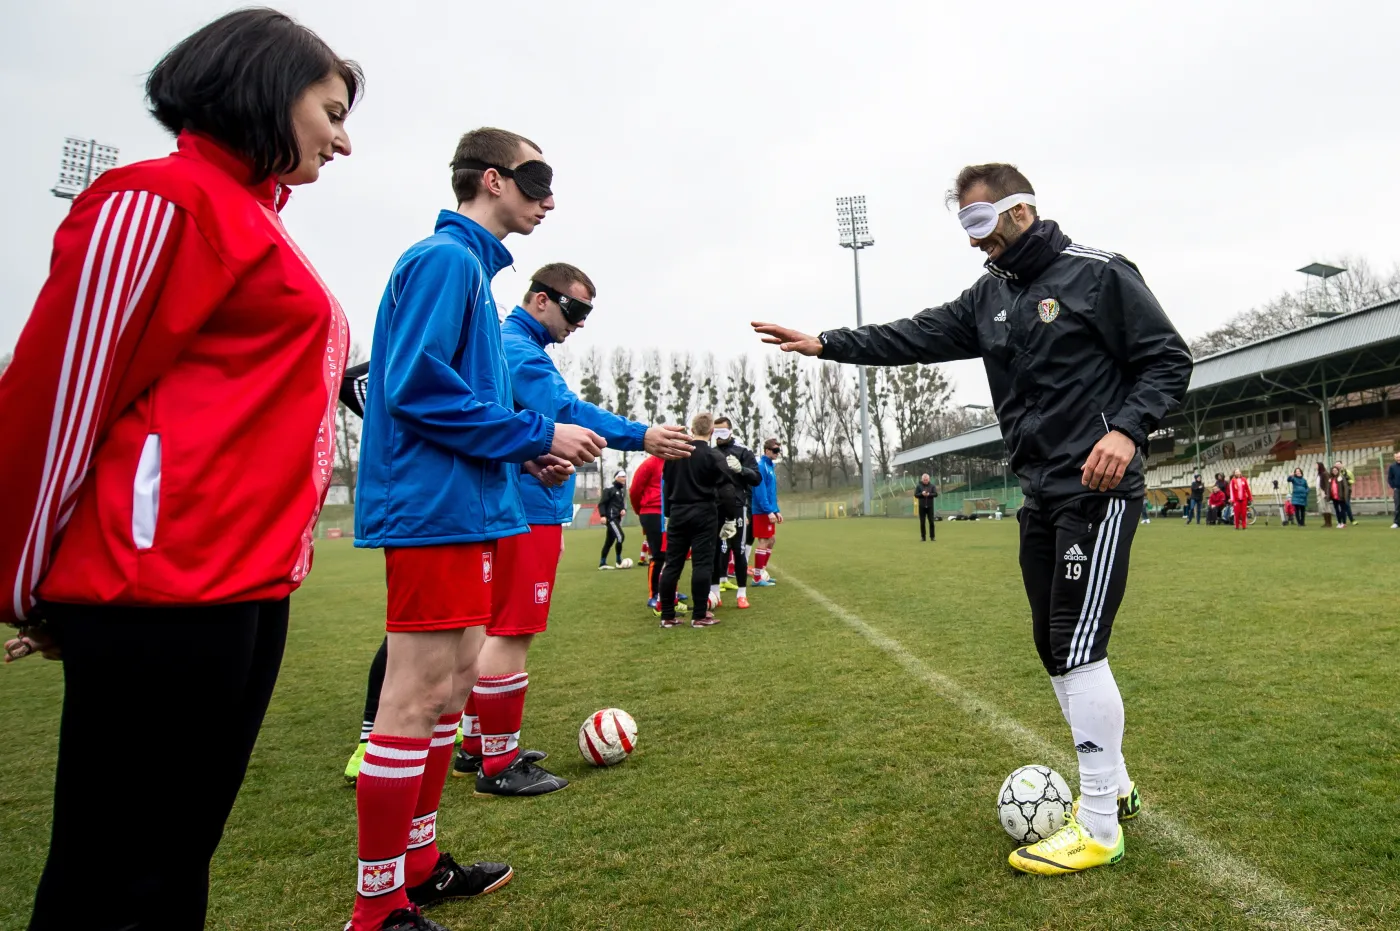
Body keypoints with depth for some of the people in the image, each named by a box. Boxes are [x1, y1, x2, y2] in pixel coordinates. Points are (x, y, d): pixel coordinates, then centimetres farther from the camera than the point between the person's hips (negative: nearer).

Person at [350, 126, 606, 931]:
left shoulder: (471, 265, 21)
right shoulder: (445, 259, -10)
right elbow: (416, 389, -20)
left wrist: (527, 452, 9)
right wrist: (537, 436, -14)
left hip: (464, 510, 11)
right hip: (436, 510, -11)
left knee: (453, 682, 15)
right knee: (417, 699, -4)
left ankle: (419, 864, 30)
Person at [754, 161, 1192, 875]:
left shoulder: (1099, 273, -6)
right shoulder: (989, 296, 14)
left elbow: (1168, 359, -6)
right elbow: (918, 336, 10)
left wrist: (1127, 428, -21)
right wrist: (825, 344, 4)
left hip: (1099, 491, -8)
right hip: (1039, 496, 8)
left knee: (1077, 648, -10)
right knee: (1055, 649, 11)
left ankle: (1099, 828, 2)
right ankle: (1114, 786, 29)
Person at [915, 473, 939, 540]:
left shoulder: (932, 486, 4)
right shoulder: (918, 486, 3)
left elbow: (936, 494, -5)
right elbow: (916, 495, -1)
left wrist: (929, 494, -21)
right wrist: (922, 494, -18)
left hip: (930, 506, 0)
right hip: (922, 507, 0)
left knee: (931, 522, -2)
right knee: (922, 522, 3)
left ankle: (932, 536, 5)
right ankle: (923, 537, 10)